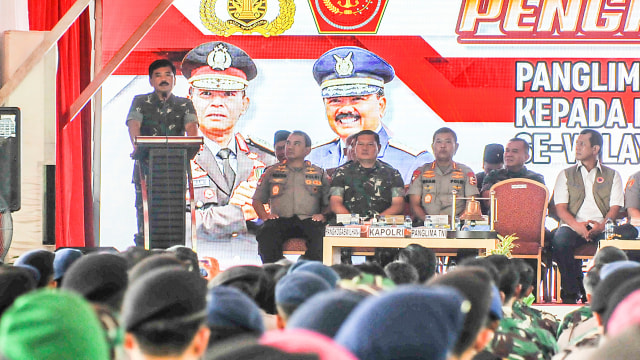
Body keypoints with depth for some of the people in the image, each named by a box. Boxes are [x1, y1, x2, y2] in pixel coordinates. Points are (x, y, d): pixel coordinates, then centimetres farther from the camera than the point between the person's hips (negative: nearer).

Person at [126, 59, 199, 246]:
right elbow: (134, 125, -7)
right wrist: (137, 145, -28)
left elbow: (191, 126, -4)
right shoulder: (140, 102, 10)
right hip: (146, 165, -1)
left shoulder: (184, 104, 13)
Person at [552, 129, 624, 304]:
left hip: (602, 229, 0)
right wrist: (576, 225, -17)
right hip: (574, 226, 0)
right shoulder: (566, 175, 18)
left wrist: (602, 225, -17)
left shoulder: (612, 175, 18)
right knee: (560, 240, -36)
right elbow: (560, 208, 5)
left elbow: (615, 207, 5)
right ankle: (571, 293, -25)